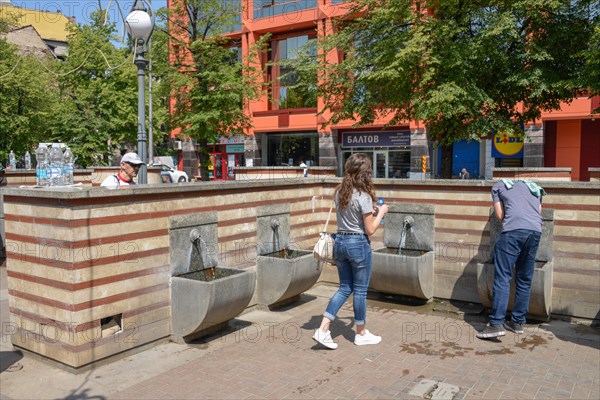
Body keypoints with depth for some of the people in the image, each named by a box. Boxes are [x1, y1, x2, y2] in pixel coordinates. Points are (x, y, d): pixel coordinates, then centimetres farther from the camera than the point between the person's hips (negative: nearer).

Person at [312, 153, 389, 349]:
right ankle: (361, 334, 25)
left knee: (344, 288, 16)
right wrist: (380, 213, 2)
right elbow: (370, 230, -13)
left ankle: (323, 329, 9)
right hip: (358, 244, -6)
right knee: (360, 291, 9)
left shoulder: (339, 192, 4)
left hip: (340, 242, 6)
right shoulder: (363, 196, -16)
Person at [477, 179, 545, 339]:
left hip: (514, 230, -5)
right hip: (536, 231, 5)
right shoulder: (534, 187, 33)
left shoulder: (498, 186, 21)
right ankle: (518, 322, 20)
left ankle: (497, 324, -11)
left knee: (502, 278, -5)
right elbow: (539, 211, 24)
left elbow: (500, 215, 14)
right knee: (524, 280, 13)